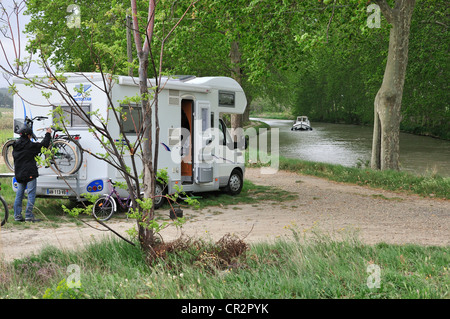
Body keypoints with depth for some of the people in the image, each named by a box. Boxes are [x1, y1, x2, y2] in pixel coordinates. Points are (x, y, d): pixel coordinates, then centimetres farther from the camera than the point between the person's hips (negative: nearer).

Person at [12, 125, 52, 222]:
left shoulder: (15, 146, 9)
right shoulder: (30, 145, -12)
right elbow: (44, 145, -5)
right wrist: (48, 134, 7)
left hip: (19, 174, 7)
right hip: (29, 174, -7)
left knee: (19, 194, 11)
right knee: (31, 194, -3)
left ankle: (17, 215, 12)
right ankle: (29, 216, -6)